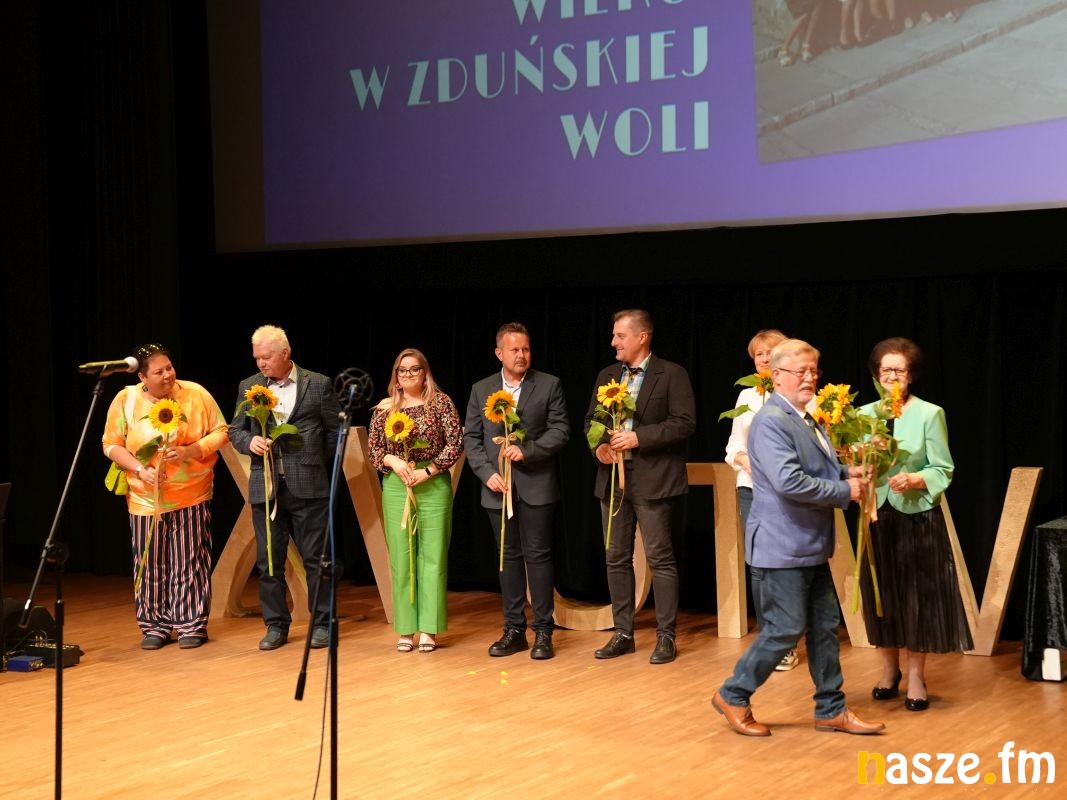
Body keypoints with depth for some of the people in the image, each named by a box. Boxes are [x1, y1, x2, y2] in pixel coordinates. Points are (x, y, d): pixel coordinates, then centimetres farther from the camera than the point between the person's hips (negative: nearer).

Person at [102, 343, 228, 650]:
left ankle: (193, 625, 11)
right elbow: (111, 445, 0)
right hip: (146, 498, 1)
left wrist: (190, 451, -17)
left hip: (191, 495, -1)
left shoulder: (195, 394, -5)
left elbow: (220, 433, -1)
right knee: (150, 564, 6)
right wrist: (140, 469, -15)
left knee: (189, 563, 1)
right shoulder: (126, 399, -2)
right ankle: (155, 626, 17)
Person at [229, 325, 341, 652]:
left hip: (308, 486, -3)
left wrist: (315, 466, 5)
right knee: (269, 561, 7)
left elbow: (334, 431, 5)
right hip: (265, 487, 3)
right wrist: (250, 442, -10)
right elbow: (235, 430, 11)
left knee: (316, 558, 2)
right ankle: (276, 625, 17)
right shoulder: (248, 387, 8)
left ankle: (322, 624, 13)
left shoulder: (318, 385, 0)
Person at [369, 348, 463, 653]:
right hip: (396, 487, 2)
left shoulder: (441, 402, 1)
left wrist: (427, 471, -12)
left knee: (432, 556, -1)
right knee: (401, 557, 3)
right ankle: (405, 629, 9)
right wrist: (392, 461, -10)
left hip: (434, 485, -2)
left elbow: (455, 444, -4)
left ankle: (429, 628, 4)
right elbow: (374, 450, 10)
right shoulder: (384, 408, 8)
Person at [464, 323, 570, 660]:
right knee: (509, 556, 8)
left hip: (535, 484, -3)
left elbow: (560, 430, -4)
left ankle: (543, 631, 5)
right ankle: (514, 630, 15)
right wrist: (487, 473, -5)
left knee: (537, 555, -2)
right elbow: (471, 437, 8)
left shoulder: (549, 385, 1)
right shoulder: (481, 390, 8)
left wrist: (527, 450, -16)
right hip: (498, 486, 3)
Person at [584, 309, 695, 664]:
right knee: (616, 559, 9)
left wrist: (638, 437, -19)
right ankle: (622, 633, 18)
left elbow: (684, 423, -12)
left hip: (652, 479, -6)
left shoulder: (672, 375, -4)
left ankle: (665, 636, 5)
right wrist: (599, 445, -5)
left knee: (660, 558, -3)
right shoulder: (606, 376, 14)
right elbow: (590, 420, 17)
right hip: (612, 476, 6)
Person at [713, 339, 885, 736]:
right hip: (782, 547, -10)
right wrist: (844, 491, -19)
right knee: (785, 629, -3)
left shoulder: (807, 419, 13)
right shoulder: (771, 422, -18)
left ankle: (831, 710, 23)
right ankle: (733, 696, 14)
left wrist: (846, 472, 6)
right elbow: (788, 481, -29)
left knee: (824, 627, 13)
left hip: (811, 546, 10)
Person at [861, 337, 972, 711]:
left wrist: (914, 479, -23)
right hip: (876, 515, 3)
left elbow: (943, 470, -6)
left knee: (916, 594, 1)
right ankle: (889, 670, 24)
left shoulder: (929, 414, -5)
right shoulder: (865, 414, 6)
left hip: (917, 517, -3)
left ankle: (916, 677, 12)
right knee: (881, 593, 9)